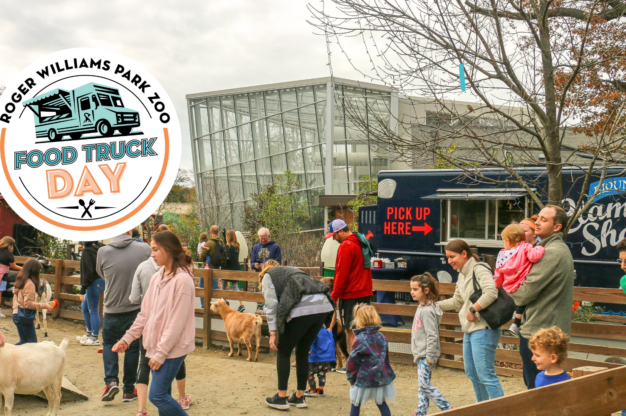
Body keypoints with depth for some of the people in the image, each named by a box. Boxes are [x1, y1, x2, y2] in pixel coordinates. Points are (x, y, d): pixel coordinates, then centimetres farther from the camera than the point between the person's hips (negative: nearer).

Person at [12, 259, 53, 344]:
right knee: (32, 342, -2)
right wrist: (44, 306, -19)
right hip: (25, 317, -9)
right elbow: (28, 303, -21)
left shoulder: (19, 281, 11)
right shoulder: (30, 284, -17)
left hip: (16, 315, 9)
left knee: (23, 341, 17)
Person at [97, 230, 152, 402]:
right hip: (138, 307, 0)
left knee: (109, 343, 20)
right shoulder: (144, 249, -10)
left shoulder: (103, 252, -10)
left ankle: (111, 381, 4)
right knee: (133, 346, 13)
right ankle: (129, 390, 18)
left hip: (113, 309, 0)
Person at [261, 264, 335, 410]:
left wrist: (272, 333, 3)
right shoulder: (290, 271, 37)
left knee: (283, 352, 12)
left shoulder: (268, 277, 19)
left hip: (302, 308, -6)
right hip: (323, 305, 7)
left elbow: (271, 305, 4)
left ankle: (281, 398, 15)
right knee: (303, 352, 20)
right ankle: (299, 397, 27)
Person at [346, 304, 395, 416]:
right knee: (381, 403, 16)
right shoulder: (382, 337, 2)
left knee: (356, 404, 9)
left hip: (364, 379, -5)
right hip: (382, 377, 5)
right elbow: (386, 357, 14)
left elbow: (352, 361, -12)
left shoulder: (359, 339, -15)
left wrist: (351, 378, 1)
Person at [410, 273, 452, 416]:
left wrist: (429, 357, -21)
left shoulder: (428, 310, -21)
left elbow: (432, 336, -23)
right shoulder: (421, 307, 10)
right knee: (422, 385, 14)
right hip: (421, 355, 10)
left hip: (426, 355, -10)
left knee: (425, 384, -7)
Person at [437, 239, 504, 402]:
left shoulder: (479, 269, -12)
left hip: (483, 329, -10)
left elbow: (491, 293, -27)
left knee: (485, 374, -11)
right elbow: (456, 302, 25)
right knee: (472, 373, 17)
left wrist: (472, 309, -23)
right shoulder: (462, 275, 16)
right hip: (469, 330, 10)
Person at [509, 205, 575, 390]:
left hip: (538, 331, -11)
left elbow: (526, 293, -19)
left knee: (535, 387, -3)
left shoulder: (551, 253, -19)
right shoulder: (561, 249, 16)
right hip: (554, 328, 11)